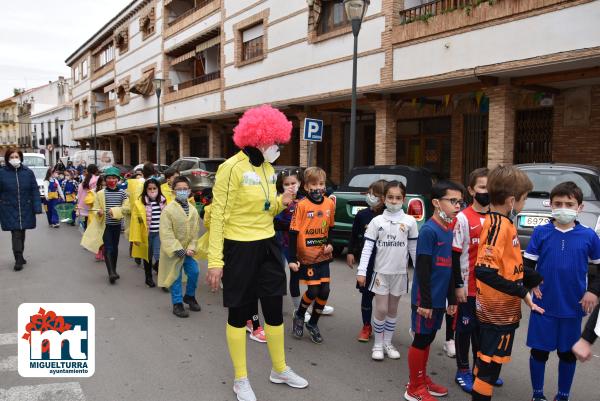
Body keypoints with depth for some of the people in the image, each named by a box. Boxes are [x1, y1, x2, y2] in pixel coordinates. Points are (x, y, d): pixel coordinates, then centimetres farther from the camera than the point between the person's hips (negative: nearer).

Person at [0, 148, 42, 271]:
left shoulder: (28, 172, -2)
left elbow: (35, 191, -3)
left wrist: (37, 207, -9)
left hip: (25, 209, 2)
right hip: (10, 210, -2)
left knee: (22, 233, 15)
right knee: (15, 234, -6)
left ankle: (20, 256, 31)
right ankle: (18, 260, 0)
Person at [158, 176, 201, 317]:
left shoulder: (193, 210, 2)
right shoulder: (168, 209, -14)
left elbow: (195, 231, 4)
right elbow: (166, 233, -17)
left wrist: (191, 248, -7)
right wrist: (177, 249, -20)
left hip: (187, 249, 5)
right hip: (173, 250, -5)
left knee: (194, 272, 6)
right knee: (176, 276, 2)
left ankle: (189, 296, 29)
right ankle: (177, 303, 16)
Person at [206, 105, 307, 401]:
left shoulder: (268, 169, 8)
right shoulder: (232, 167, -16)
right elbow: (218, 215, -17)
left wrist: (280, 203, -5)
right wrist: (215, 260, -20)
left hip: (267, 246, 7)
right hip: (239, 248, -7)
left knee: (275, 309, 14)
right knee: (239, 314, 8)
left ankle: (279, 369, 35)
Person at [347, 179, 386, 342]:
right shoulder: (362, 215, -1)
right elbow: (354, 235, 9)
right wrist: (350, 252, 7)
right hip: (367, 262, 2)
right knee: (367, 294, 10)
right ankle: (366, 327, 26)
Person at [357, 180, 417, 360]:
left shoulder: (410, 221, -2)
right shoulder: (377, 221, -5)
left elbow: (414, 248, 4)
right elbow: (367, 248, -5)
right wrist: (361, 271, -10)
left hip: (400, 272, 1)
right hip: (381, 272, -1)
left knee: (393, 309, 13)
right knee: (381, 310, 1)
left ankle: (388, 343, 27)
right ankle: (378, 344, 17)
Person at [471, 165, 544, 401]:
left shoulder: (499, 222, 7)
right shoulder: (499, 225, -22)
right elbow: (484, 270, -31)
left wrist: (535, 278, 13)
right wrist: (521, 292, -25)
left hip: (495, 308, 9)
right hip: (500, 310, -9)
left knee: (486, 358, 22)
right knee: (491, 362, 4)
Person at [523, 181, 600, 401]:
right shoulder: (540, 232, -4)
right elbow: (527, 263, 2)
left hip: (573, 307, 1)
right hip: (543, 305, -1)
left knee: (568, 353, 14)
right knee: (539, 351, 8)